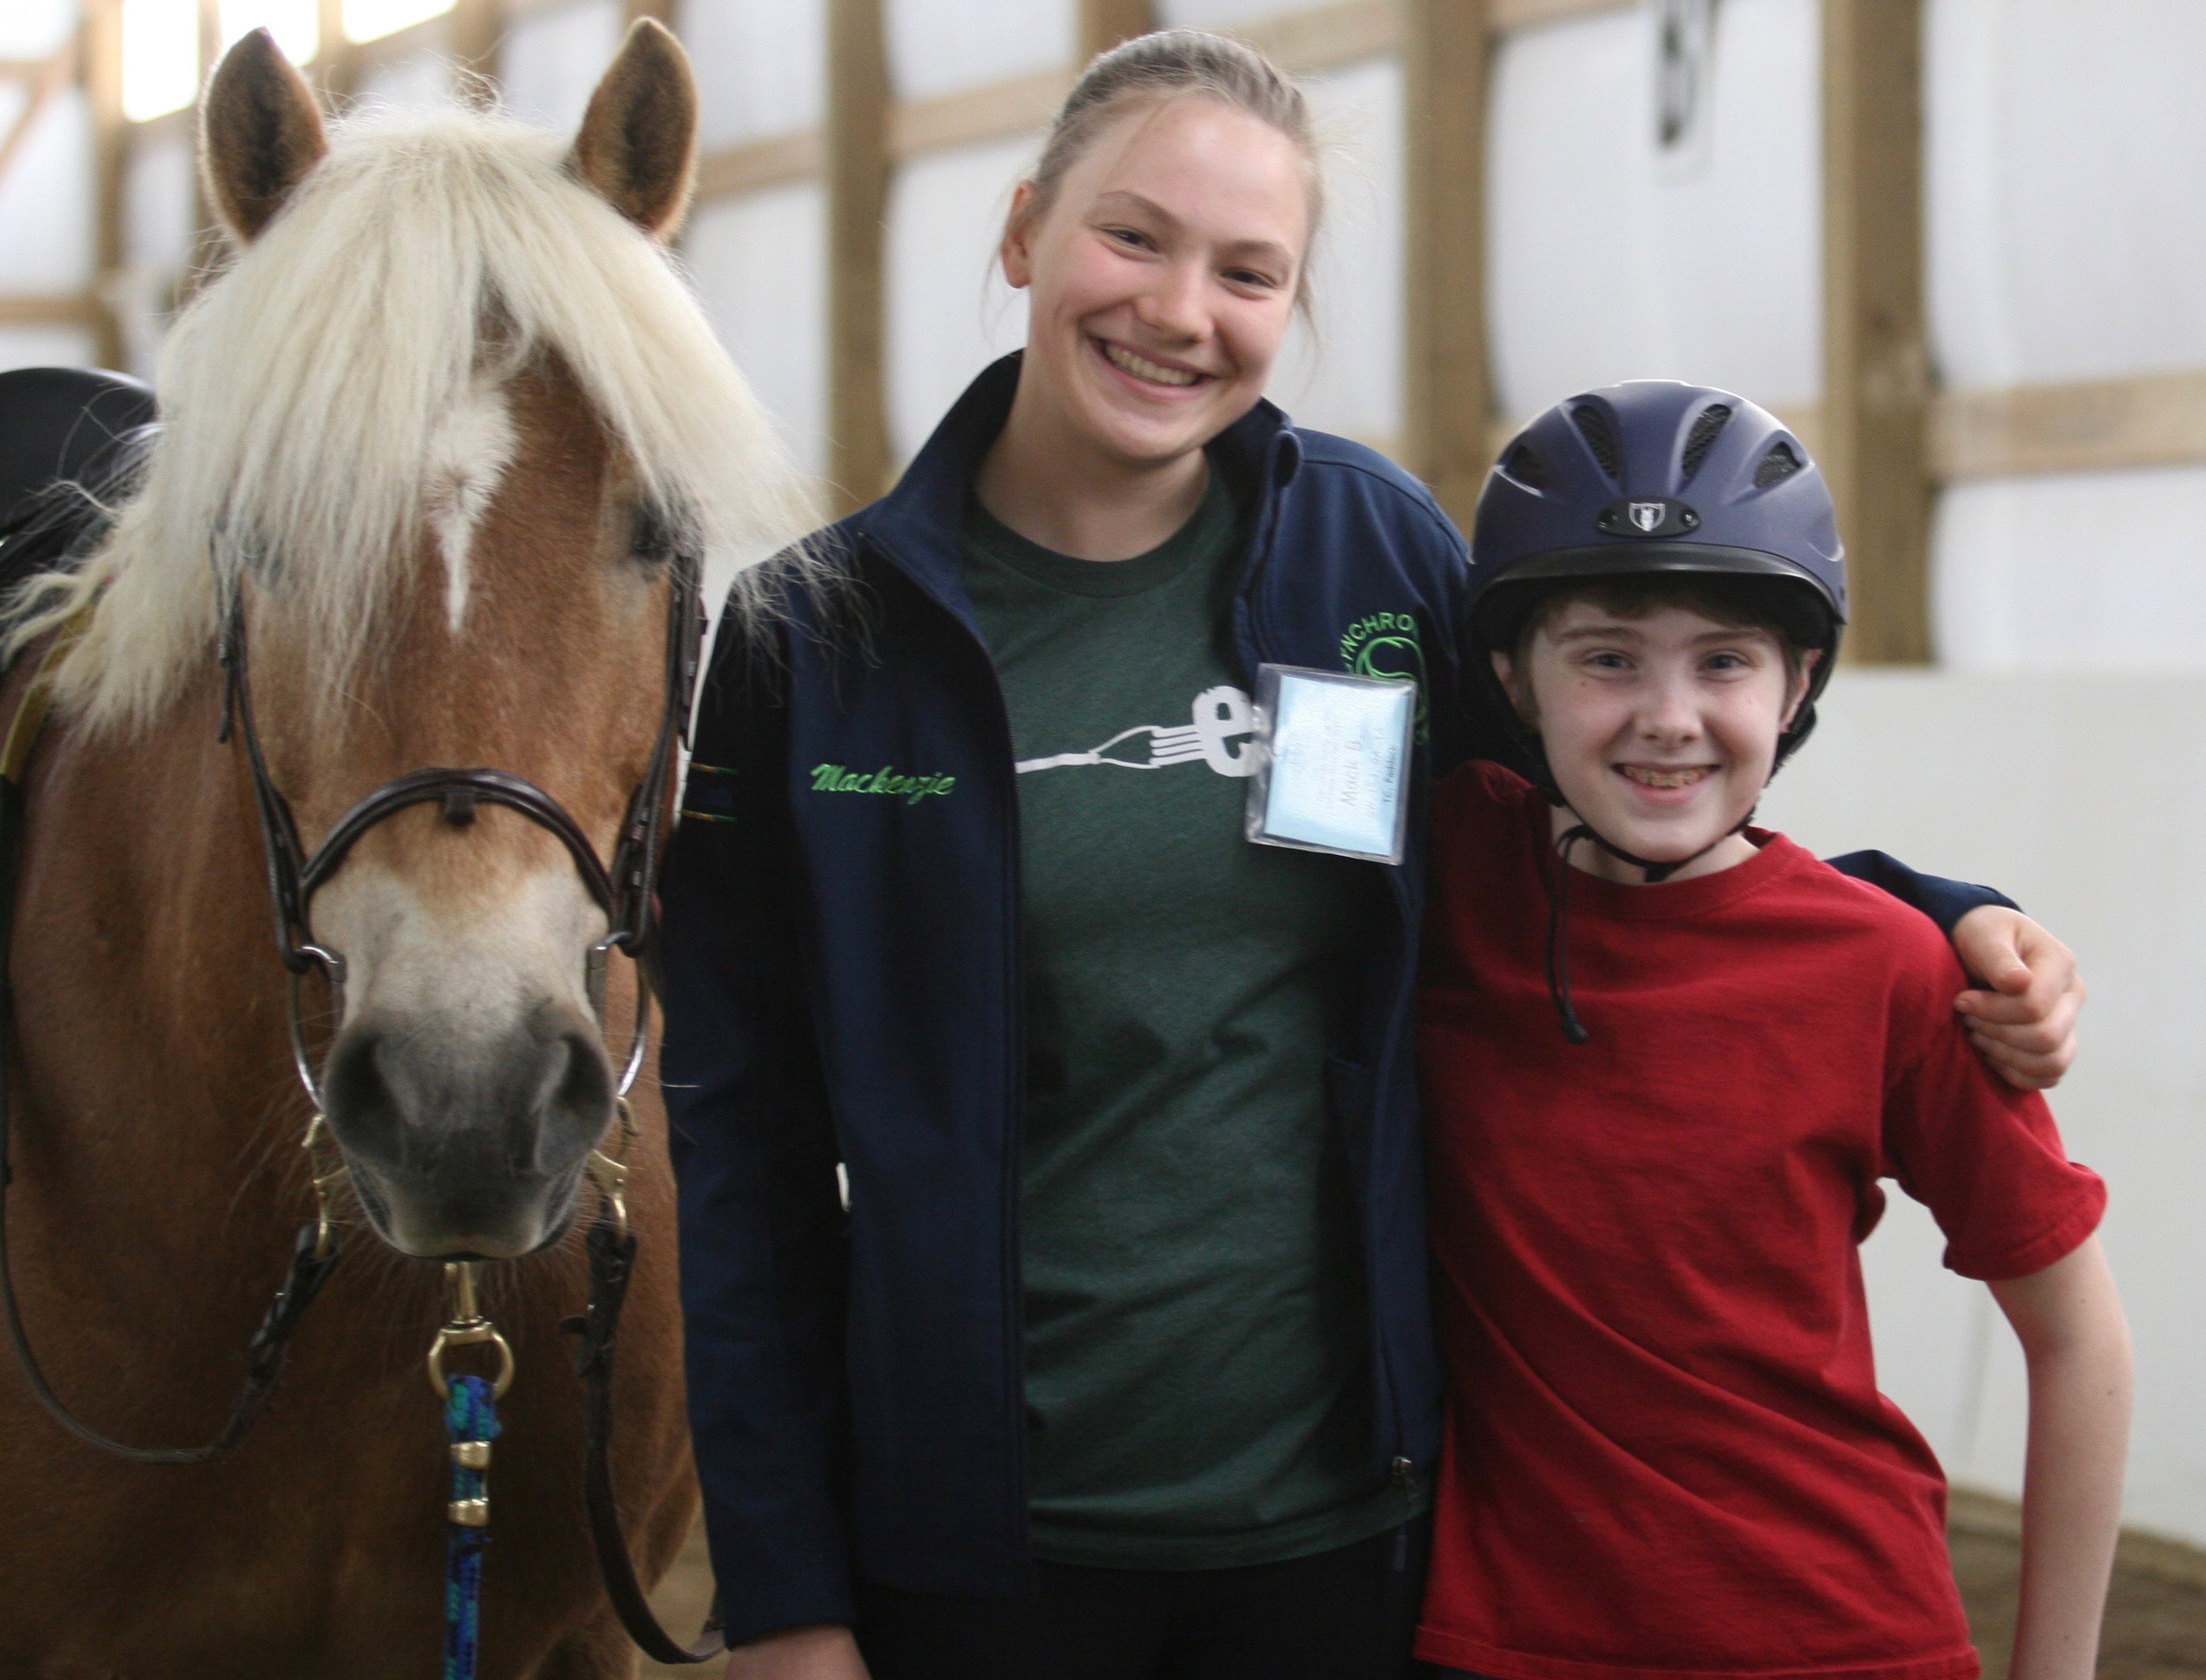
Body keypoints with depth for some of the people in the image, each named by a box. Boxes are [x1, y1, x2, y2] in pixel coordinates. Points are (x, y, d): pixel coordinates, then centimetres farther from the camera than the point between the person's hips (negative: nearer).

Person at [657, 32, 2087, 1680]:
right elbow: (747, 1141, -2)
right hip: (979, 1543, -2)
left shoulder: (1377, 547, 0)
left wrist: (1930, 916, -2)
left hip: (1347, 1509, 2)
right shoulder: (820, 635, -5)